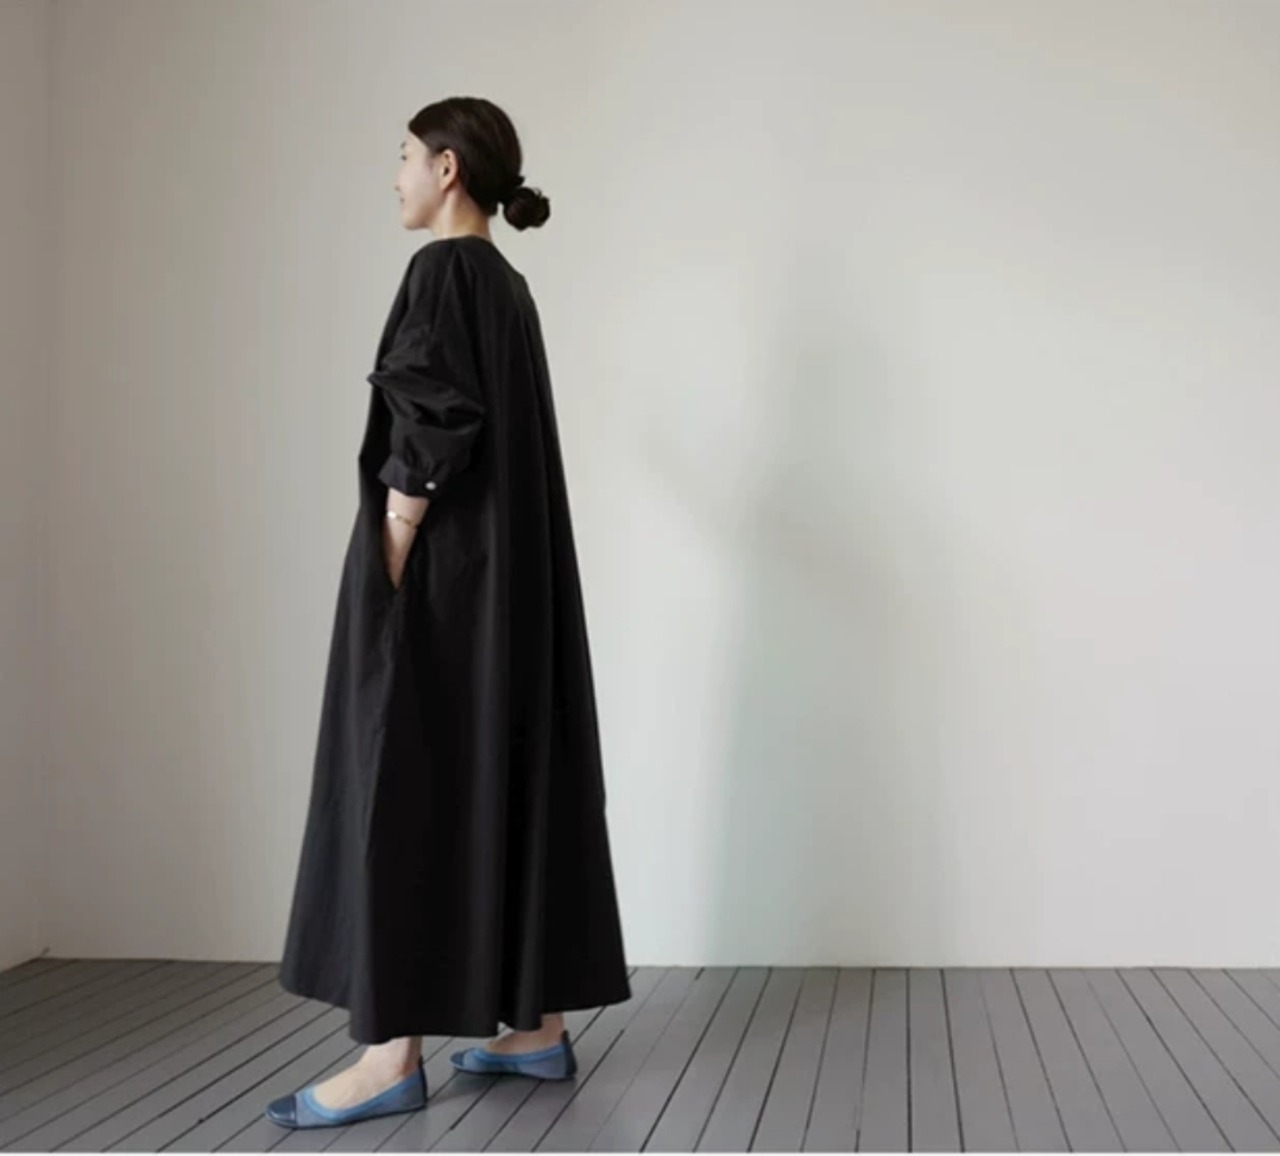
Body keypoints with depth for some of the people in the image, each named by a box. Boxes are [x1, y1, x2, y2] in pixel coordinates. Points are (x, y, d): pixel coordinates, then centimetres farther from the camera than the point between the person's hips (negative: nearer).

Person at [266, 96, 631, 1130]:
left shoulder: (446, 269, -12)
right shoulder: (507, 283, 16)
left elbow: (433, 428, -21)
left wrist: (388, 564, -18)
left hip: (443, 566, -10)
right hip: (512, 565, 10)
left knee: (409, 786, -7)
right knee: (513, 780, 9)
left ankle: (396, 1052, -4)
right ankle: (540, 1026, 14)